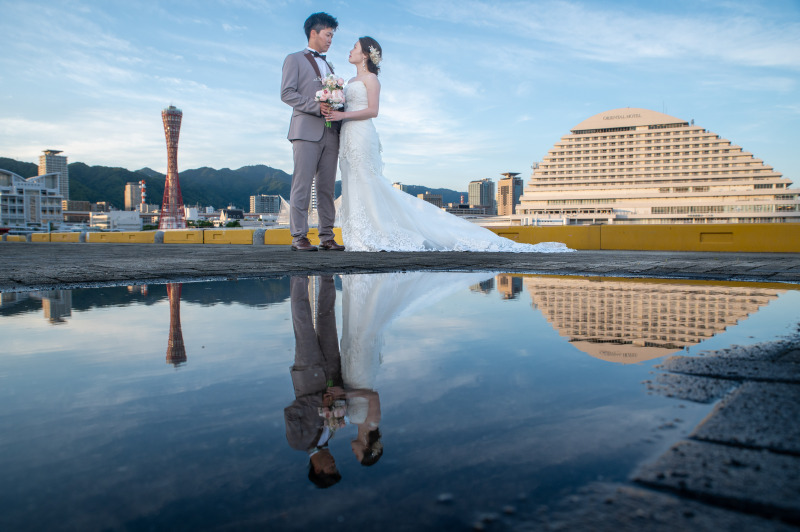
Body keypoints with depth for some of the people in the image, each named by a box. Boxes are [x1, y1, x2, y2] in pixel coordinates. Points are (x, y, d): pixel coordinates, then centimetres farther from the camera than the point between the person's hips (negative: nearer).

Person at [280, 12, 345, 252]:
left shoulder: (329, 66, 27)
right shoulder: (294, 59, 9)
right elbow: (287, 93, -4)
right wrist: (316, 106, -14)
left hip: (330, 133, 6)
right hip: (306, 131, -6)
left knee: (327, 187, 2)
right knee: (302, 185, -8)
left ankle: (327, 237, 4)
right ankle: (298, 237, -7)